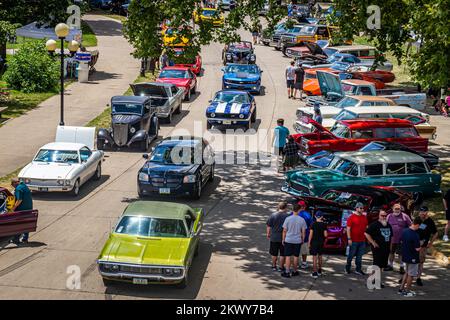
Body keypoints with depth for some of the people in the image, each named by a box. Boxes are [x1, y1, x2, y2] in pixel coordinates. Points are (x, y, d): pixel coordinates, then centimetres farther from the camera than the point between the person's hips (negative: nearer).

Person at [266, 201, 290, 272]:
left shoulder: (273, 215, -7)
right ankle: (281, 267, 16)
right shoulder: (287, 216, -11)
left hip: (274, 237, 2)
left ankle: (274, 266, 26)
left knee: (274, 253, 15)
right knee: (282, 254, 10)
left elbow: (269, 226, -2)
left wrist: (268, 234, 13)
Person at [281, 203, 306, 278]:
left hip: (288, 240, -1)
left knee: (288, 256, 4)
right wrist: (302, 239, 14)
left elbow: (284, 230, -4)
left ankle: (287, 272, 4)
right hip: (298, 241, 1)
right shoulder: (302, 220, -6)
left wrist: (283, 239, 7)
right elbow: (303, 232, -1)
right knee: (296, 256, 11)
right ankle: (294, 271, 21)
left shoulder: (288, 219, -9)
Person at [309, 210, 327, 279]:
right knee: (320, 256, 19)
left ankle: (315, 273, -7)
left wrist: (309, 242, -4)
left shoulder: (313, 224, -10)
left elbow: (311, 234, -11)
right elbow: (325, 235, -4)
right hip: (321, 242, 3)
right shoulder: (324, 225, -3)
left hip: (314, 242, -3)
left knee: (315, 257, -3)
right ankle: (319, 271, 31)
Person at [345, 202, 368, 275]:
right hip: (354, 241, -5)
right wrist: (349, 239, -14)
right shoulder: (352, 217, -7)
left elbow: (366, 227, 18)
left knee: (359, 256, 8)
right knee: (351, 255, 5)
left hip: (362, 240, 5)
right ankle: (347, 268, 19)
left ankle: (358, 270, 13)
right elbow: (348, 228, -9)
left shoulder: (364, 217, 10)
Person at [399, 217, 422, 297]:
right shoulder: (415, 235, -25)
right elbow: (417, 248, -23)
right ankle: (407, 291, 16)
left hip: (405, 256, 7)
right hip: (412, 257, -7)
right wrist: (420, 247, -3)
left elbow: (401, 241, 11)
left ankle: (401, 288, 26)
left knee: (406, 272, 22)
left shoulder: (405, 231, -2)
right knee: (411, 275, 8)